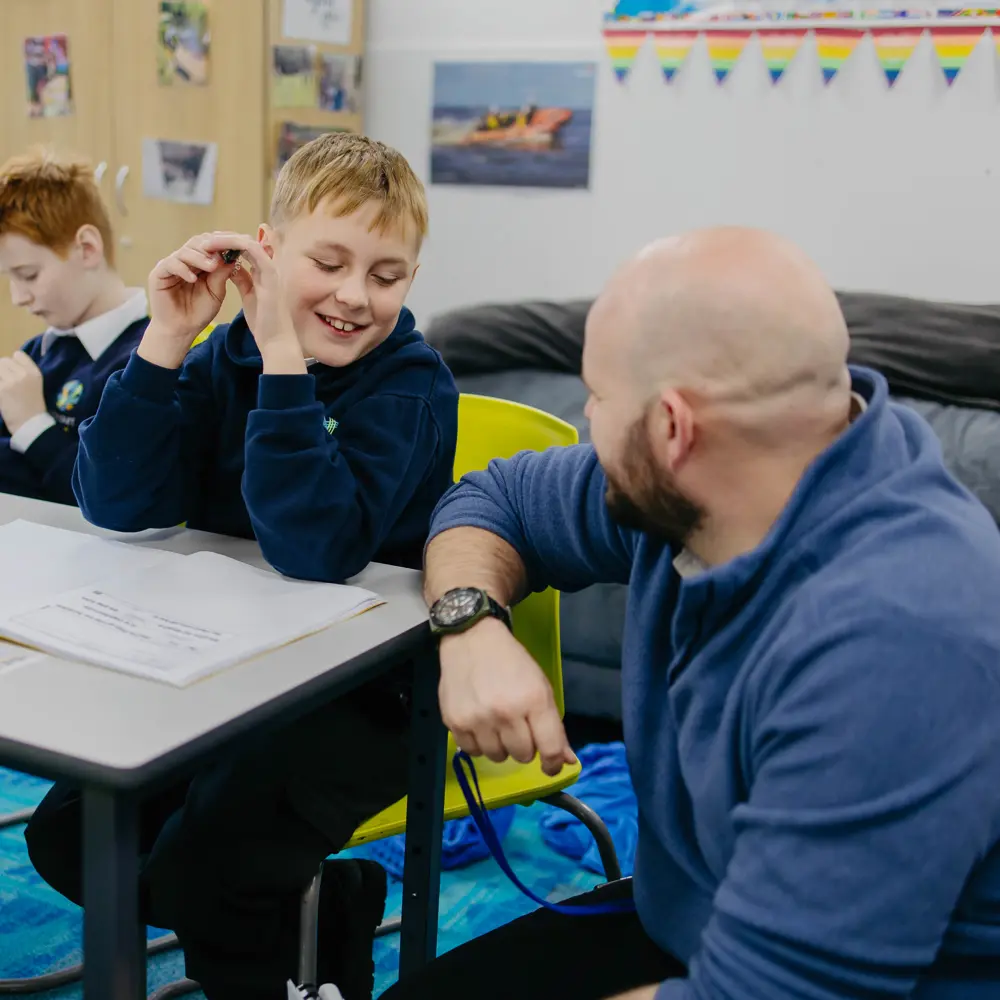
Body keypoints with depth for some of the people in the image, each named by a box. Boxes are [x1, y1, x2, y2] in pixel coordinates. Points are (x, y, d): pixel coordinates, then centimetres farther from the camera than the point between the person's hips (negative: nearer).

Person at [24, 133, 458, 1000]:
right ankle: (319, 907, 16)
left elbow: (316, 549, -30)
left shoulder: (412, 385, -16)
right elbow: (119, 505, -11)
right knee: (68, 836, 3)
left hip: (365, 690, -6)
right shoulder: (227, 356, -1)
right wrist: (167, 338, -20)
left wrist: (284, 357, -33)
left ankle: (316, 926, 12)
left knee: (197, 870, -20)